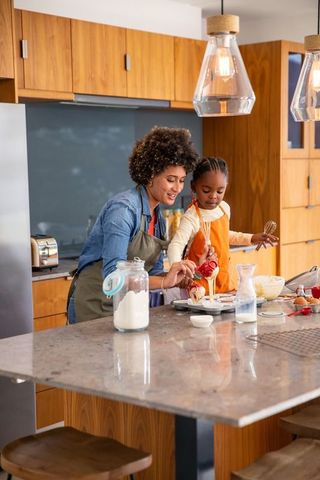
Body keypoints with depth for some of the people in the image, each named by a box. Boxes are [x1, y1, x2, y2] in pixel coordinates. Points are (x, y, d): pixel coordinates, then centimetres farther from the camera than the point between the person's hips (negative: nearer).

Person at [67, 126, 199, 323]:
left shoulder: (158, 218, 6)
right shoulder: (123, 208, -20)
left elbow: (154, 271, 13)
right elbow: (113, 274, -28)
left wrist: (176, 279, -6)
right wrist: (164, 281, -34)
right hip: (95, 308, -8)